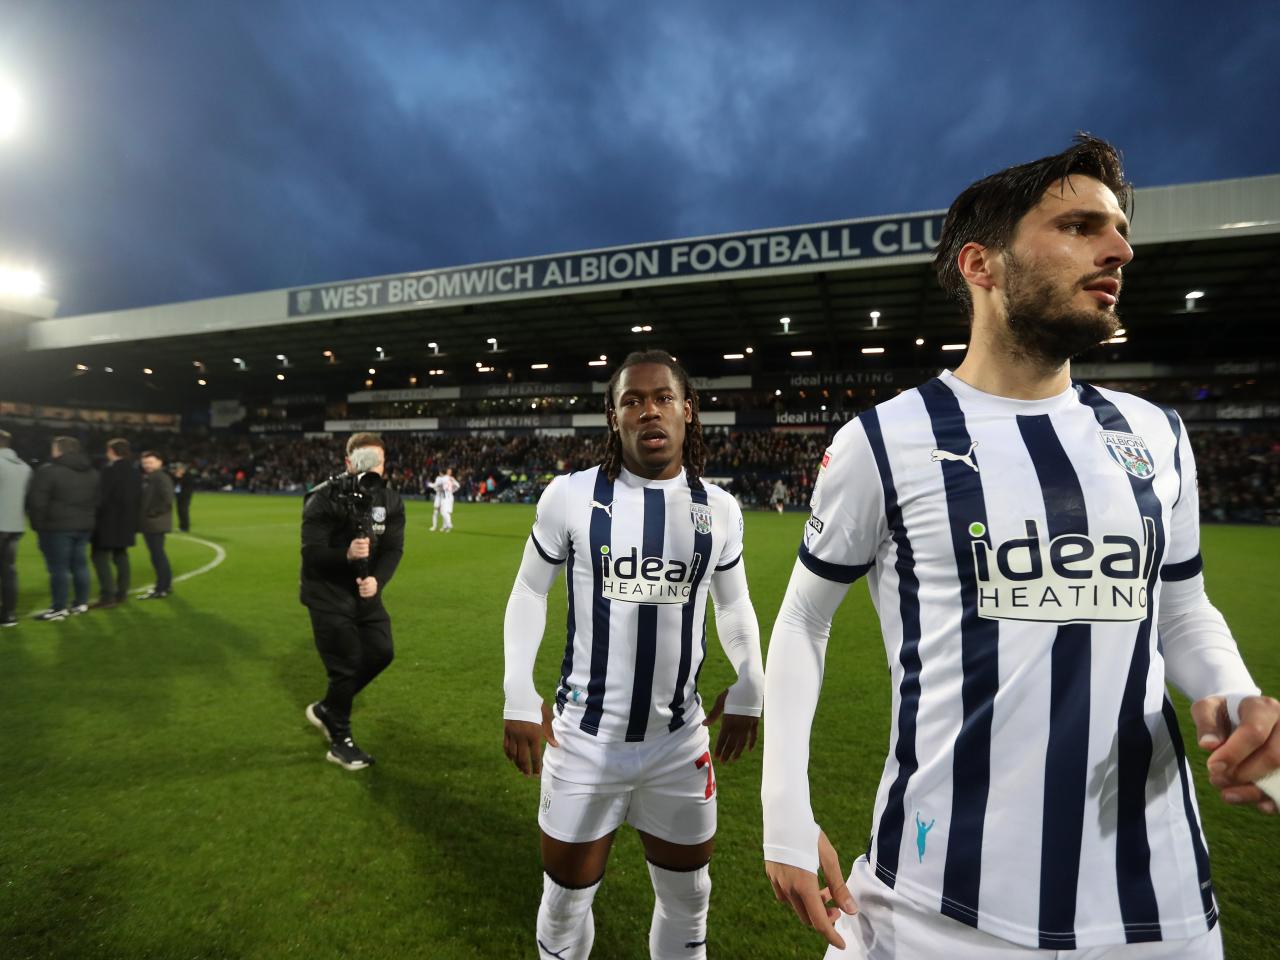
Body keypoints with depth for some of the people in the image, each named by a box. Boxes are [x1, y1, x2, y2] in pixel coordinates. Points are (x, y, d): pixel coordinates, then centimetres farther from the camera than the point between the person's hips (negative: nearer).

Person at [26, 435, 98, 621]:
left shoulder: (48, 471, -12)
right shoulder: (92, 472, 12)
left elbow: (36, 502, -12)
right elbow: (97, 500, 16)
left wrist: (38, 524, -2)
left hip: (56, 527, -7)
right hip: (84, 526, 7)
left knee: (58, 568, -2)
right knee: (79, 565, 13)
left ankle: (59, 609, 2)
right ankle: (81, 603, 19)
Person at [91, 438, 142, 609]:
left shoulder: (110, 470, -14)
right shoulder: (134, 471, 11)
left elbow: (102, 496, -18)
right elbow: (138, 497, 15)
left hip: (109, 520, -8)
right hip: (126, 521, 8)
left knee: (100, 556, -5)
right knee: (120, 555, 14)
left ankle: (107, 596, -11)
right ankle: (121, 593, 17)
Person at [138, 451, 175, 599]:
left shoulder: (161, 478, -14)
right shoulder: (145, 478, 15)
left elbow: (167, 499, -24)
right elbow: (142, 499, 20)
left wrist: (154, 513, -19)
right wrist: (141, 514, 7)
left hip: (156, 523, -10)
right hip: (148, 523, 10)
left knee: (157, 554, -6)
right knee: (157, 553, 16)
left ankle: (160, 589, -1)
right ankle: (166, 584, 26)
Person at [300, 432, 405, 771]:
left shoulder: (390, 501, -3)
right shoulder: (323, 499, -19)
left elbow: (393, 549, -8)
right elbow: (311, 552, -24)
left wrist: (377, 580, -27)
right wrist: (346, 555, -43)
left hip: (365, 592, 6)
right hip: (328, 596, -6)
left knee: (381, 653, 8)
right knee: (346, 667, -1)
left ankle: (326, 709, 31)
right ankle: (340, 743, 22)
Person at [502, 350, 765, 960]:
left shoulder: (719, 509, -4)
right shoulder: (570, 496, -10)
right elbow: (529, 593, 0)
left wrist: (749, 691, 5)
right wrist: (519, 698, -4)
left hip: (680, 741, 2)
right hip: (585, 738, -1)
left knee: (687, 897, 22)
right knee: (567, 897, 19)